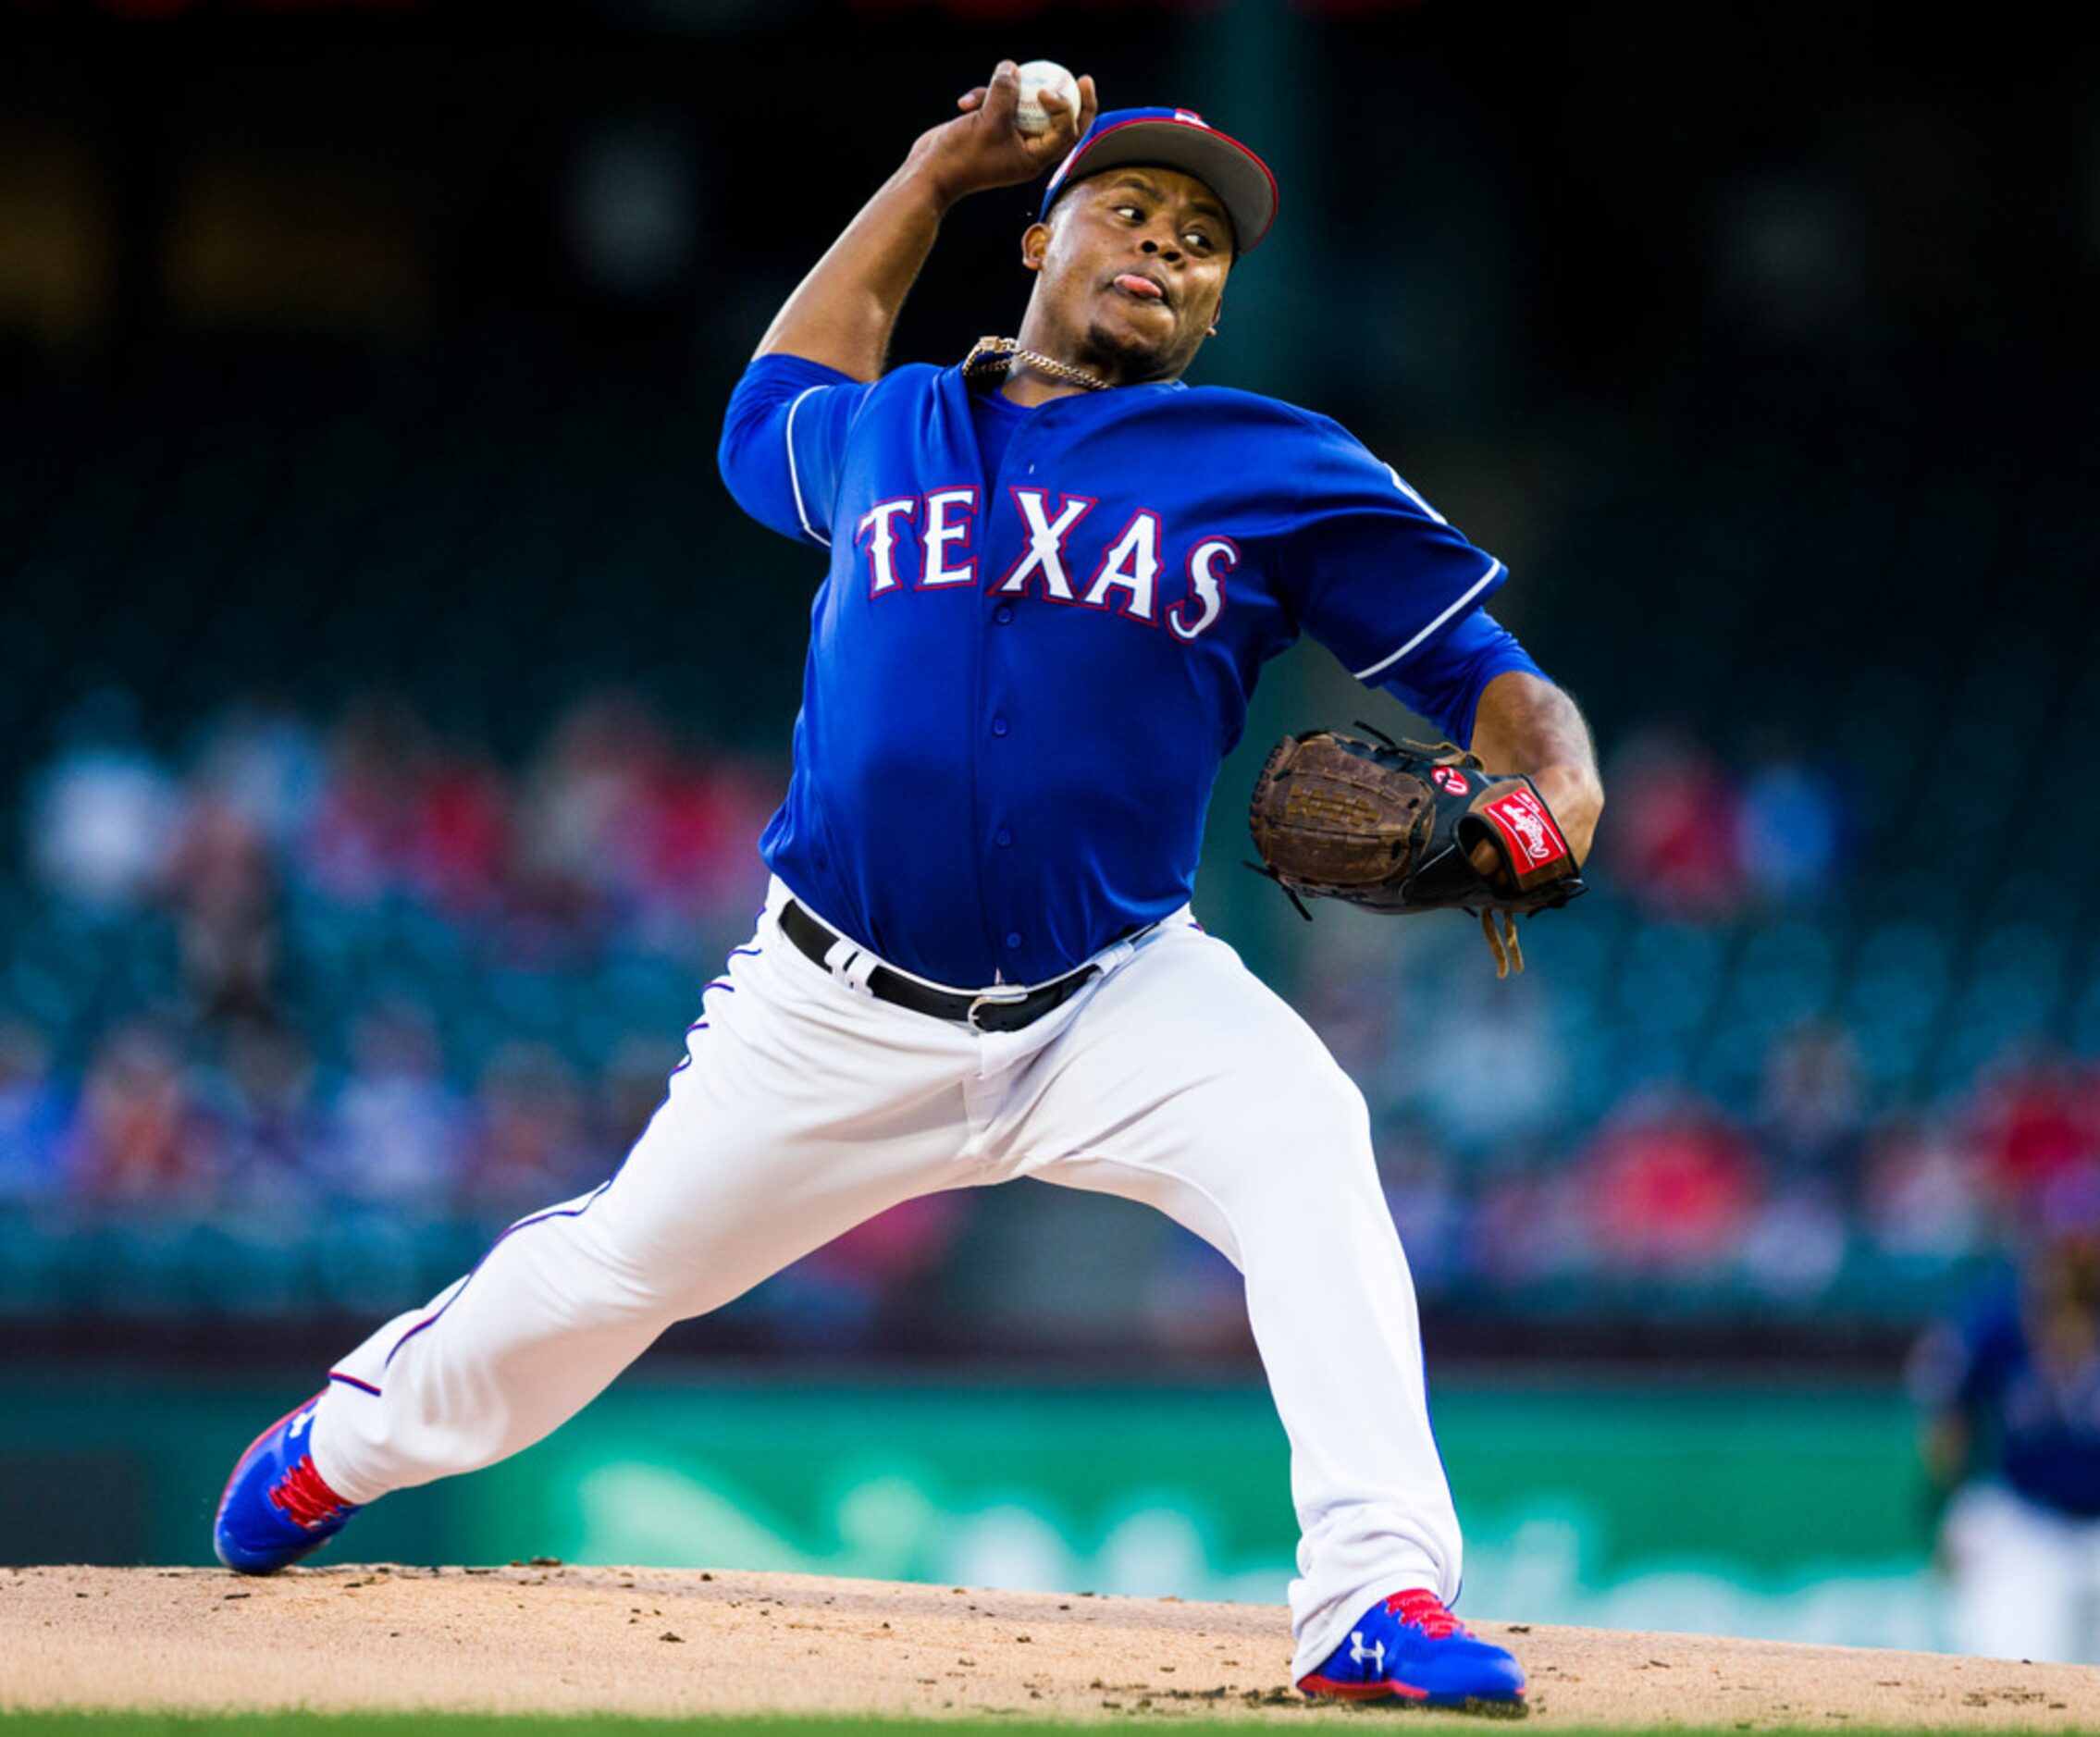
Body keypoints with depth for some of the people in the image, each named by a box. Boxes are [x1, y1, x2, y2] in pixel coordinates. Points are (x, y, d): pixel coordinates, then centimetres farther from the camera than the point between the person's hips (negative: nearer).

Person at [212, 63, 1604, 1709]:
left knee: (1302, 1138, -31)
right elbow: (768, 408, 33)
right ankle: (346, 1442, 42)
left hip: (1115, 1001, -2)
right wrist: (935, 171, 27)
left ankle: (1379, 1594, -37)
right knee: (617, 1266, 11)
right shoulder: (880, 437, 8)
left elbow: (1476, 665, -2)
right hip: (839, 1013, 2)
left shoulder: (1279, 474, 0)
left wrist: (1551, 782, -26)